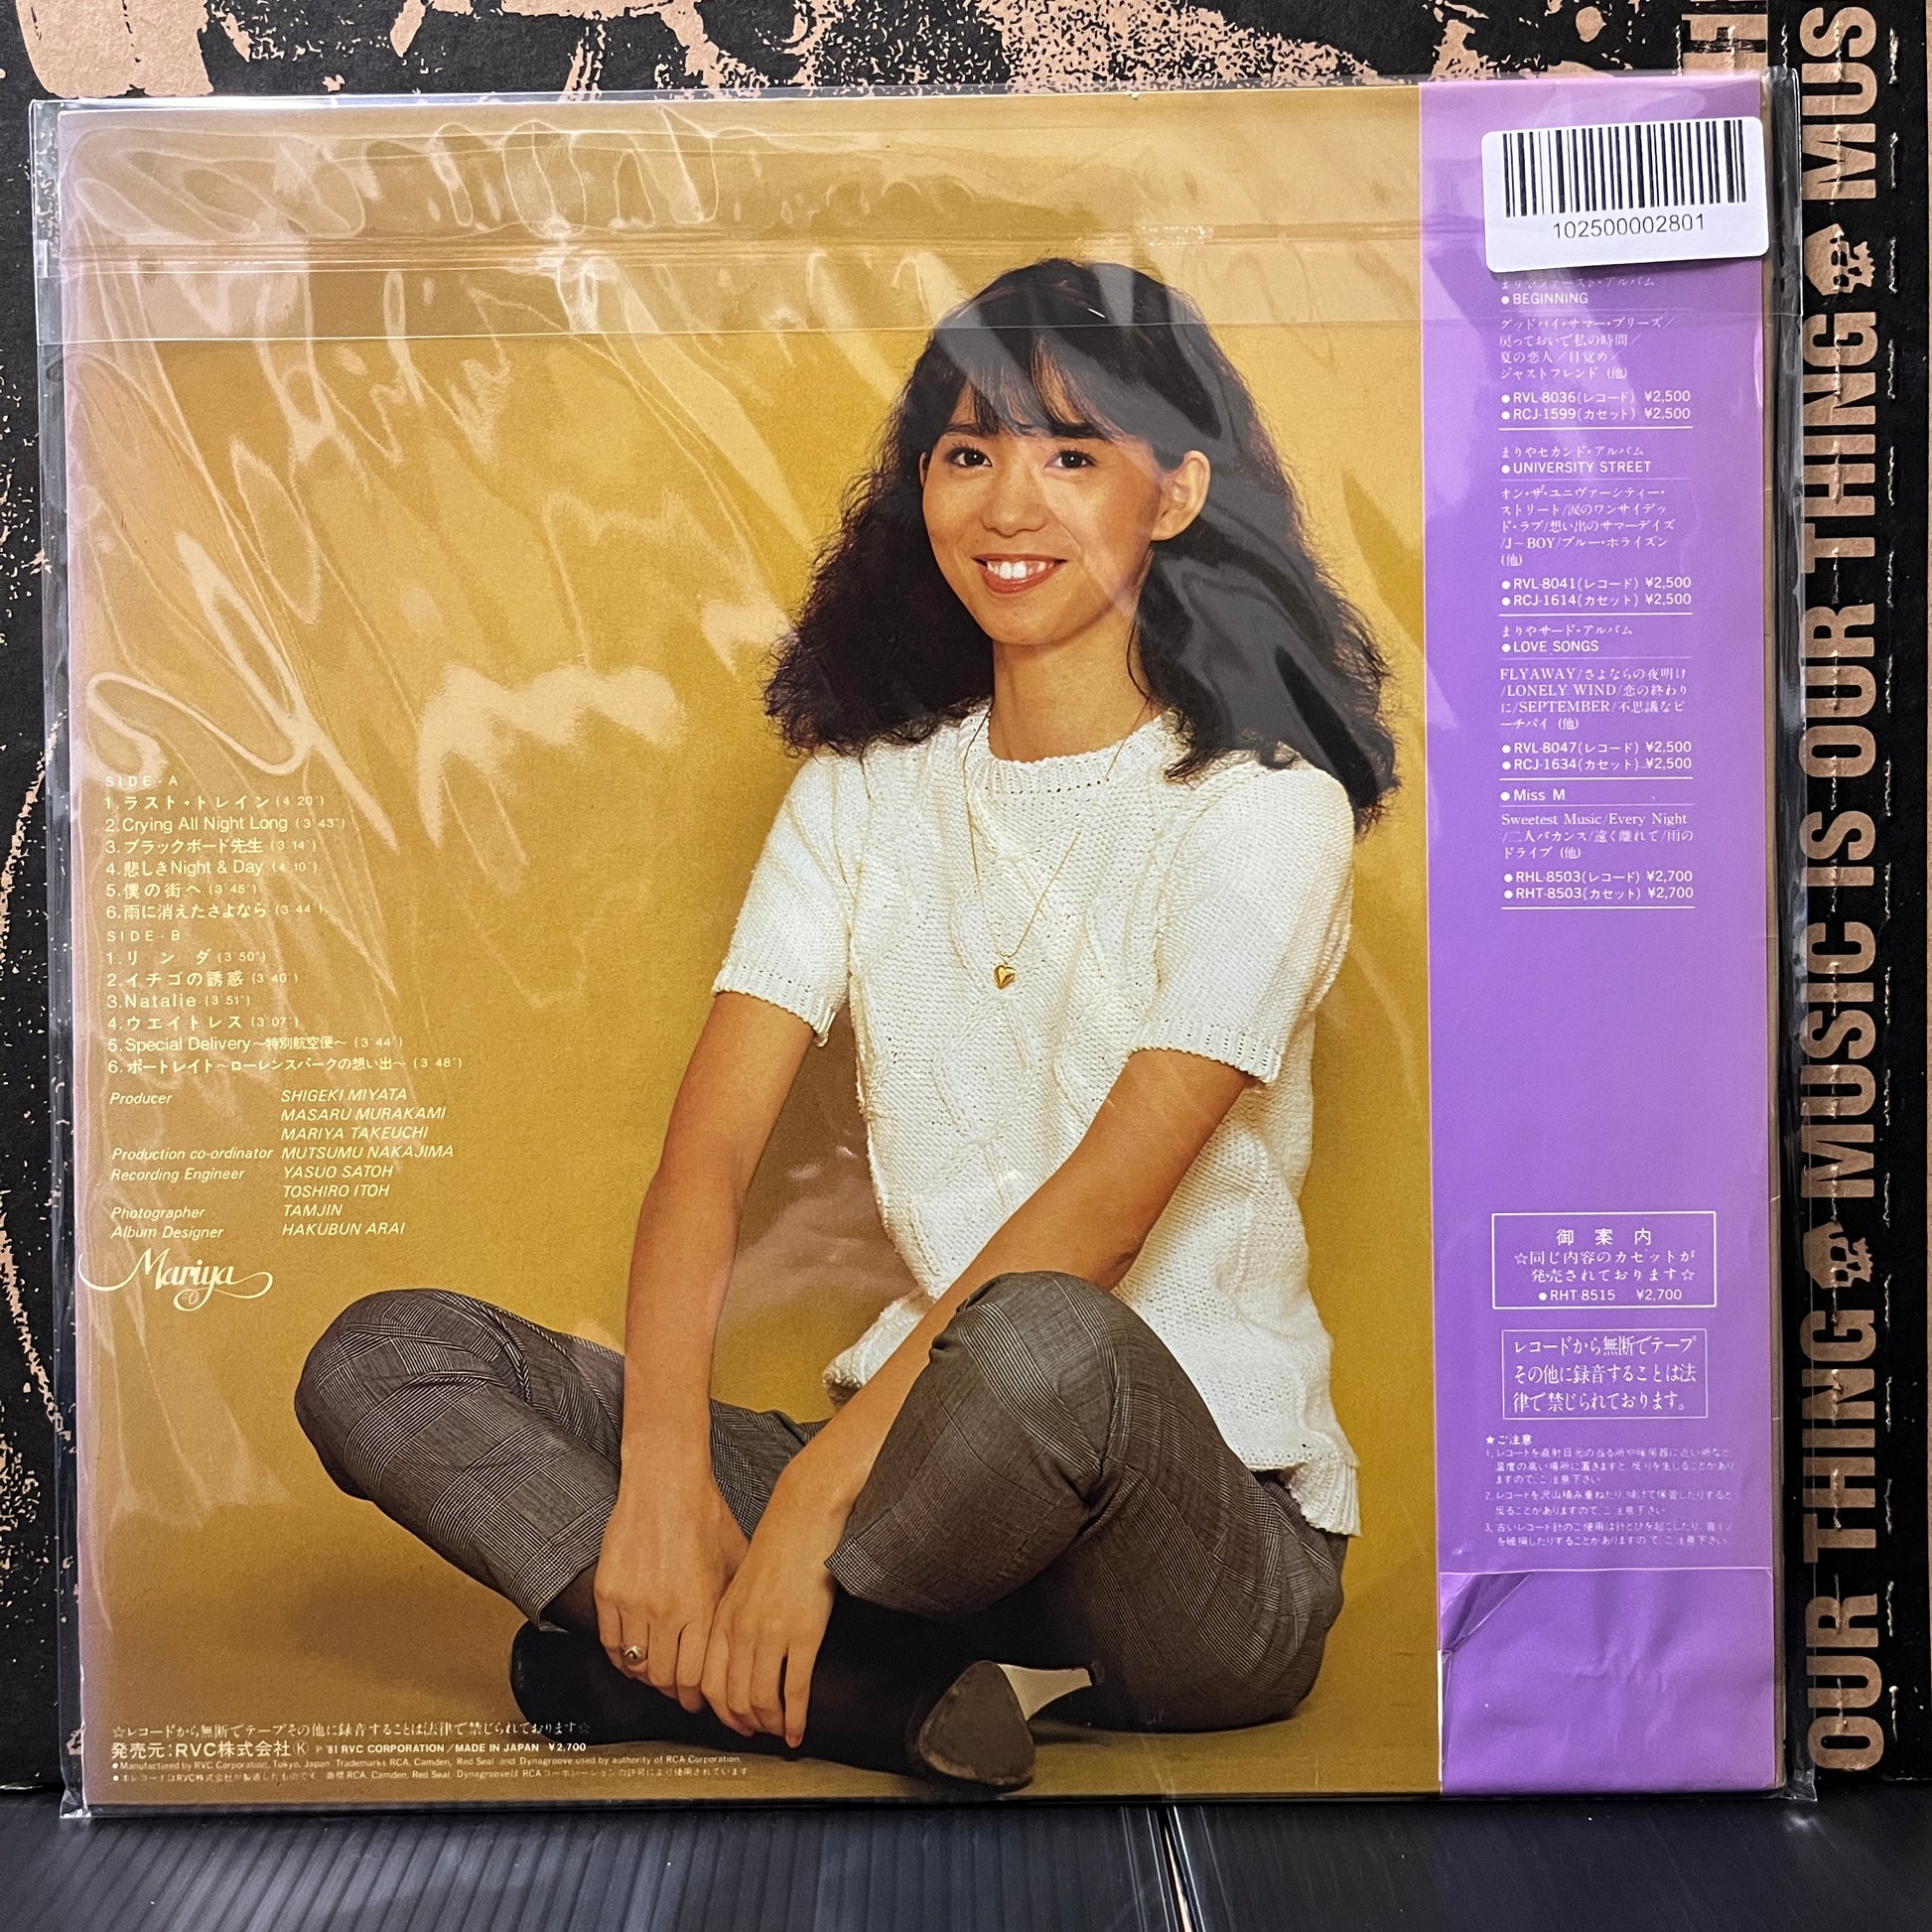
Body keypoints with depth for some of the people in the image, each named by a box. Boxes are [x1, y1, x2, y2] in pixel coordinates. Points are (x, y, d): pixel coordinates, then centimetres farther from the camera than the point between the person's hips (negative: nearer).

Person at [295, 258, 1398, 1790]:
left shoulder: (1263, 806, -7)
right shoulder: (864, 789, 7)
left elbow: (1104, 1206, -19)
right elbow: (709, 1147, -3)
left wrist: (815, 1491, -24)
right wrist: (664, 1465, -18)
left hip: (1213, 1529, -4)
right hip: (936, 1458, 5)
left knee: (1046, 1344, -40)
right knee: (380, 1358, -7)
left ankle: (657, 1655, -12)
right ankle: (893, 1698, -21)